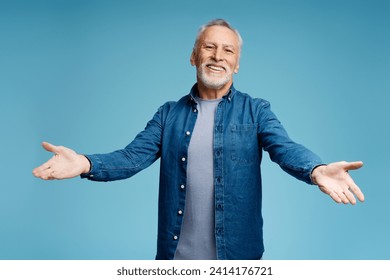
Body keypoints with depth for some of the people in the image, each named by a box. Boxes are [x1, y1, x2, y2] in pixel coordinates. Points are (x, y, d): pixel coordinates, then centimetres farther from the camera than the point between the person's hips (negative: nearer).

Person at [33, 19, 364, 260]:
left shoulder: (256, 110, 0)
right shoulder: (169, 113, 5)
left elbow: (285, 148, -15)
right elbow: (133, 156, -4)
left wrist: (317, 170, -37)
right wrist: (86, 163, -23)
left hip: (236, 251, -1)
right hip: (177, 251, 2)